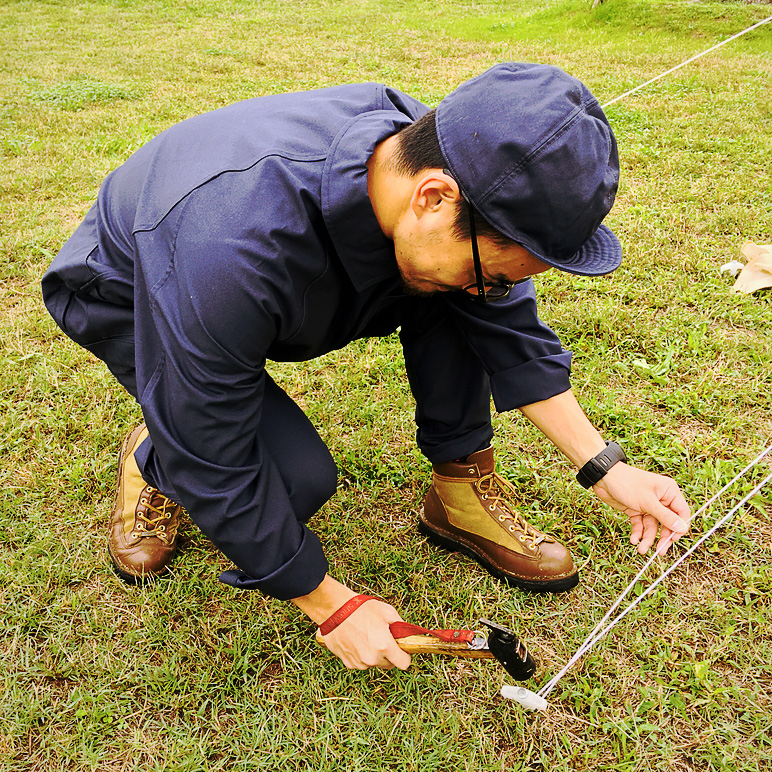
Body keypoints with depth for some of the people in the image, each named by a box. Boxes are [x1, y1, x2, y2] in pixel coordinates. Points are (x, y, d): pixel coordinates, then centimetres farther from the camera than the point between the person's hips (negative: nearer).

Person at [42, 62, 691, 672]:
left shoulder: (436, 156, -25)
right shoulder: (231, 252, -45)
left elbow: (508, 326, -10)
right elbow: (215, 467, -32)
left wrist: (605, 467, -12)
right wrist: (331, 605, -22)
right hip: (134, 300, -4)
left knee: (452, 302, -16)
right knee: (297, 477, -25)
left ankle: (463, 490, -1)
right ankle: (154, 461, 6)